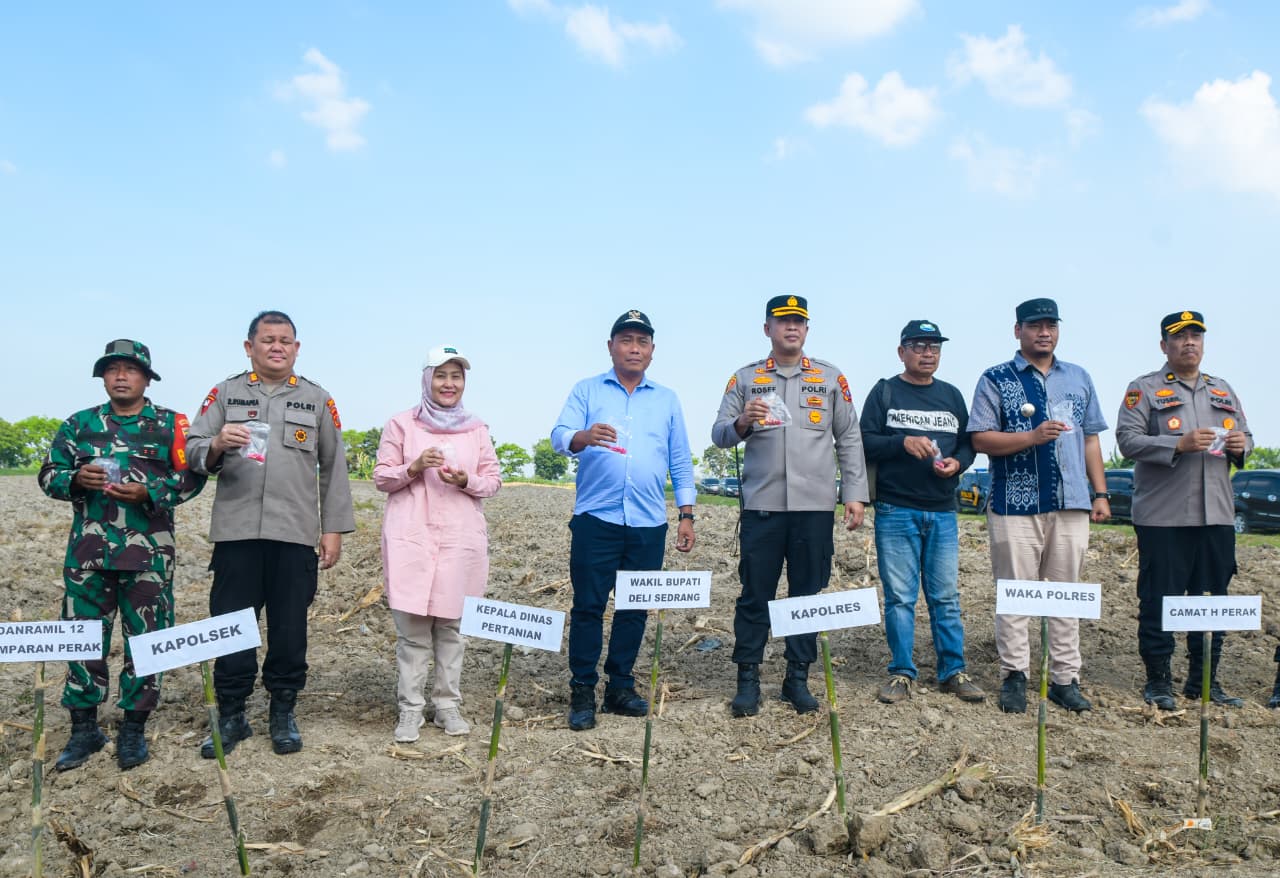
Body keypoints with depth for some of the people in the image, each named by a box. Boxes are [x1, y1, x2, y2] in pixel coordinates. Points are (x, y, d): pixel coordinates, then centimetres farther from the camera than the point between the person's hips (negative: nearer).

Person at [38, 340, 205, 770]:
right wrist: (76, 480, -11)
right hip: (88, 549, 2)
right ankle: (84, 727, 18)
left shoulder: (171, 424, 4)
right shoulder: (79, 424, 11)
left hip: (148, 551, -2)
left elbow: (191, 477, -1)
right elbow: (49, 474, 11)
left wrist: (148, 491, -16)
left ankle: (133, 729, 15)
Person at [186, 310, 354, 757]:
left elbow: (334, 468, 10)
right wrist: (217, 444, -20)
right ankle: (231, 717, 18)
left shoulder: (317, 400, 11)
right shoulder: (225, 393, 10)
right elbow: (192, 452, 3)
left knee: (290, 630, 6)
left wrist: (334, 529, 5)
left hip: (296, 535, 0)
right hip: (235, 533, 0)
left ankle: (283, 714, 21)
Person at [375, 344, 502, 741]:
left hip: (461, 540, 2)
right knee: (411, 628, -1)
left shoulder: (477, 429, 9)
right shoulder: (401, 425, 5)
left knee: (452, 625, 6)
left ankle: (447, 706, 16)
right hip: (410, 538, -1)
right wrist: (413, 468, -14)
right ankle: (410, 710, 8)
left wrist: (466, 481, -12)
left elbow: (493, 481, 9)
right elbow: (381, 477, 5)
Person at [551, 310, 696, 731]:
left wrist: (686, 514, 8)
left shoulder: (667, 399, 15)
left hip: (649, 524, 3)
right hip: (596, 520, -3)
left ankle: (620, 687, 20)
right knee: (588, 606, -2)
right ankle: (582, 691, 8)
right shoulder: (587, 390, 8)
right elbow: (560, 435, -7)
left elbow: (680, 462, 15)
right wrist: (583, 437, -29)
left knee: (635, 609, 8)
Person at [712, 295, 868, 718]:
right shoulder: (745, 378, 9)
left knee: (808, 595, 7)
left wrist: (855, 493, 3)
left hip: (815, 507, 1)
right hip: (762, 506, -1)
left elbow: (849, 439, 10)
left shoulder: (831, 378, 11)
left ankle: (798, 678, 18)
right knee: (755, 595, 2)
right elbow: (719, 434, 4)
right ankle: (748, 679, 10)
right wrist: (742, 422, -18)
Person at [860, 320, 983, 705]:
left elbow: (968, 442, 16)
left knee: (946, 596, 7)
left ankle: (953, 671, 16)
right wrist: (903, 443, -19)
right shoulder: (885, 392, 3)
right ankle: (902, 673, 10)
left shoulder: (952, 395, 15)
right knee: (899, 596, 1)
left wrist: (957, 462, -6)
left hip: (943, 512, 3)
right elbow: (864, 442, -4)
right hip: (896, 511, -3)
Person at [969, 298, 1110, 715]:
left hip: (1071, 505, 4)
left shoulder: (1079, 378, 16)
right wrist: (1033, 436, -19)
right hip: (1016, 505, -4)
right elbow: (981, 439, -6)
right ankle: (1014, 676, 10)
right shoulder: (996, 380, 2)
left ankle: (1065, 679, 16)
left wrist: (1101, 493, 10)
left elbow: (1091, 439, 17)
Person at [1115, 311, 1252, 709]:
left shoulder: (1223, 391, 19)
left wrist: (1241, 444, -1)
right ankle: (1158, 681, 11)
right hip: (1163, 517, -5)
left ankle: (1204, 679, 23)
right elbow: (1128, 440, -11)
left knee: (1213, 600, 10)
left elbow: (1246, 436, 23)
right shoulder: (1144, 389, 0)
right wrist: (1180, 444, -21)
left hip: (1217, 516, 6)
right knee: (1159, 601, -1)